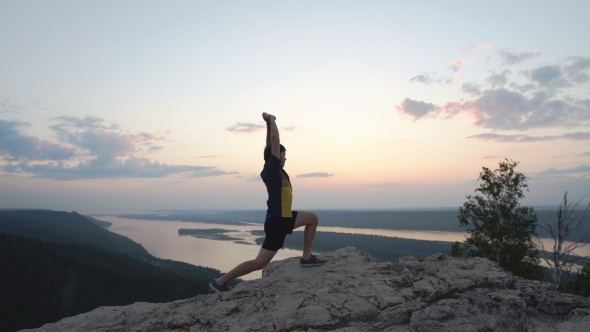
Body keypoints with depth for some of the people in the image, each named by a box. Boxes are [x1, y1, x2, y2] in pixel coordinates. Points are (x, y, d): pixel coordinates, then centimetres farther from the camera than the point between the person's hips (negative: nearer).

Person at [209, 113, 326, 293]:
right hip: (277, 222, -10)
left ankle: (306, 257, 16)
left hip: (283, 218, 10)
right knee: (260, 263, -4)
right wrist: (271, 120, -4)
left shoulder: (271, 169, 6)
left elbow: (271, 144, 14)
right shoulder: (272, 169, -16)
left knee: (312, 218, 17)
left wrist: (268, 123, 8)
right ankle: (220, 281, 4)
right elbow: (275, 141, -18)